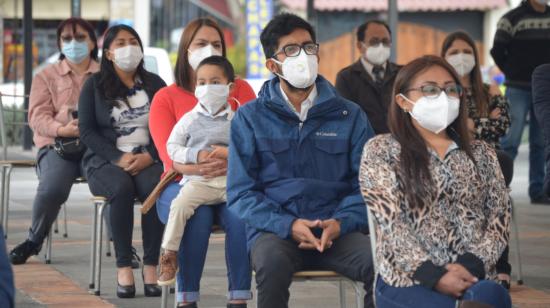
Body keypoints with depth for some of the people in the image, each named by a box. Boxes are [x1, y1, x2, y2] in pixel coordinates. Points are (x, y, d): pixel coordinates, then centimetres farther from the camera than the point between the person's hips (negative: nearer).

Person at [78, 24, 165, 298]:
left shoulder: (154, 84, 13)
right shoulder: (94, 85, 8)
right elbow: (87, 131, 0)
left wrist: (149, 156, -12)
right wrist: (118, 158, -14)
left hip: (148, 160, 1)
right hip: (106, 161, -1)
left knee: (155, 188, -34)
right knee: (121, 188, -36)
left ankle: (150, 265, -29)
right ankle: (123, 267, -30)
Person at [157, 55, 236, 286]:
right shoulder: (189, 119, 10)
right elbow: (172, 146, 10)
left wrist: (230, 153, -10)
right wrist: (196, 155, -6)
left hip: (231, 179, 1)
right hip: (199, 180, 0)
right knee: (180, 204, -28)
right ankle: (169, 254, -17)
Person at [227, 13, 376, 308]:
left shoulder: (350, 115, 12)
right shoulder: (250, 117, 8)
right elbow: (241, 192, 3)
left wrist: (341, 223, -13)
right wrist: (288, 225, -14)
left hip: (336, 232, 1)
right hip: (275, 230, -1)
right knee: (272, 263, -37)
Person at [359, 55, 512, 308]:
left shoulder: (481, 154, 21)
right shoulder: (380, 151, 9)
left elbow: (500, 217, 11)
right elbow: (390, 221, -2)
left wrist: (472, 264, -9)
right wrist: (434, 275, -15)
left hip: (475, 277, 3)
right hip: (408, 281, -3)